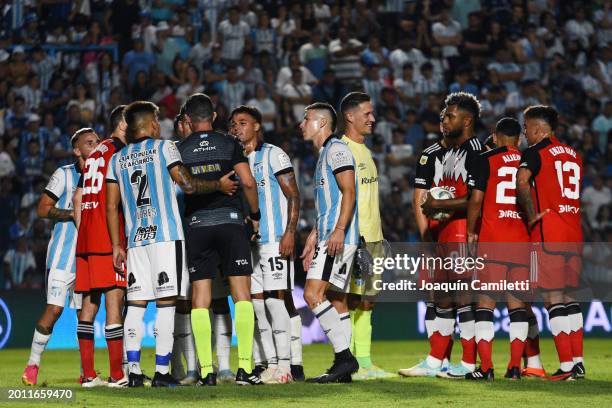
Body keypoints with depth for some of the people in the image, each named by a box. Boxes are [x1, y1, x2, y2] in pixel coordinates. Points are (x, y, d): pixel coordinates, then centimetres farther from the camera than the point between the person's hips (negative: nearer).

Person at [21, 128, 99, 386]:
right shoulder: (64, 175, -6)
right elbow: (42, 209, -9)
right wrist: (74, 213, -18)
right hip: (63, 252, -6)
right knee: (54, 308, -11)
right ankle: (32, 364, -1)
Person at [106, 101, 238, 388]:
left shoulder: (117, 159, 14)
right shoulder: (164, 148, 0)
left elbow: (112, 207, 12)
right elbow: (188, 185, -8)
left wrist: (117, 246, 15)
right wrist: (219, 185, 7)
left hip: (135, 239, 4)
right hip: (166, 235, -4)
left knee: (136, 304, 5)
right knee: (166, 303, -4)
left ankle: (134, 372, 0)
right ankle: (161, 372, -8)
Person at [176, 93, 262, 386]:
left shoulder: (178, 150, 6)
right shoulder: (229, 144, 4)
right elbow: (248, 182, -4)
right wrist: (255, 215, 9)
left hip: (196, 224, 1)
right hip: (230, 220, -1)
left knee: (200, 298, 3)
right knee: (242, 295, 0)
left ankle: (206, 371, -3)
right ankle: (244, 368, -9)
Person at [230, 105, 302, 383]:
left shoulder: (273, 155, -3)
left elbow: (293, 196, -7)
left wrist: (290, 232, -17)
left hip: (274, 239, -7)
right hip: (248, 242, 7)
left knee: (274, 298, -11)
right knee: (257, 302, 4)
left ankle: (284, 365, -10)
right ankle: (271, 363, 9)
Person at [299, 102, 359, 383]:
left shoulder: (336, 149, -7)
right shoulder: (324, 154, 24)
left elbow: (349, 192, -17)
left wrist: (339, 230, -26)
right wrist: (312, 239, 28)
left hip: (339, 237, -10)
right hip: (328, 238, 10)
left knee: (313, 294, -17)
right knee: (336, 300, 7)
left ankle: (344, 356, -17)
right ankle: (343, 368, 7)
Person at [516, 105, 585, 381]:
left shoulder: (536, 152, -6)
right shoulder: (573, 155, 16)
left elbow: (522, 181, -24)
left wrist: (531, 214, -13)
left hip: (547, 234, -7)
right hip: (574, 234, 7)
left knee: (553, 299, -4)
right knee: (570, 298, 13)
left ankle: (566, 365, -7)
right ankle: (578, 363, 12)